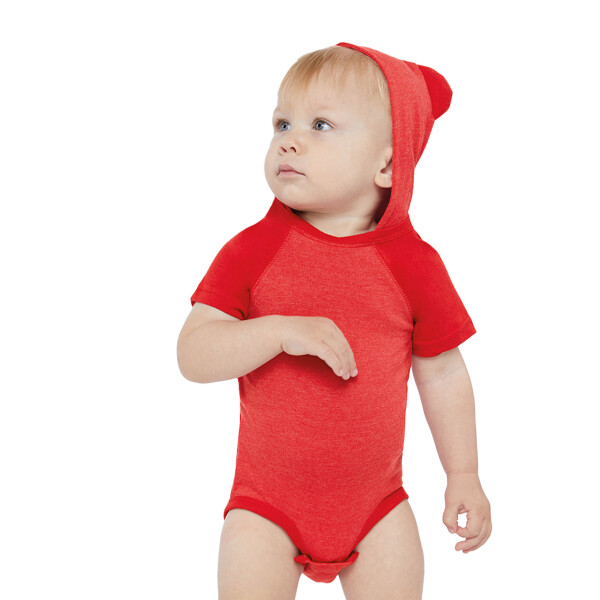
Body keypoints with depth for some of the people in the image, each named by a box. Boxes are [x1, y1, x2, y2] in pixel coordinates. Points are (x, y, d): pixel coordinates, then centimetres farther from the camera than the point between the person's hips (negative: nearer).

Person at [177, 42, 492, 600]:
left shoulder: (413, 263, -6)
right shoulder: (253, 250, -9)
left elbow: (442, 374, 3)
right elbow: (192, 355, -15)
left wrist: (464, 476, 4)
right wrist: (280, 331, -28)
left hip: (377, 502, 1)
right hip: (267, 502, -1)